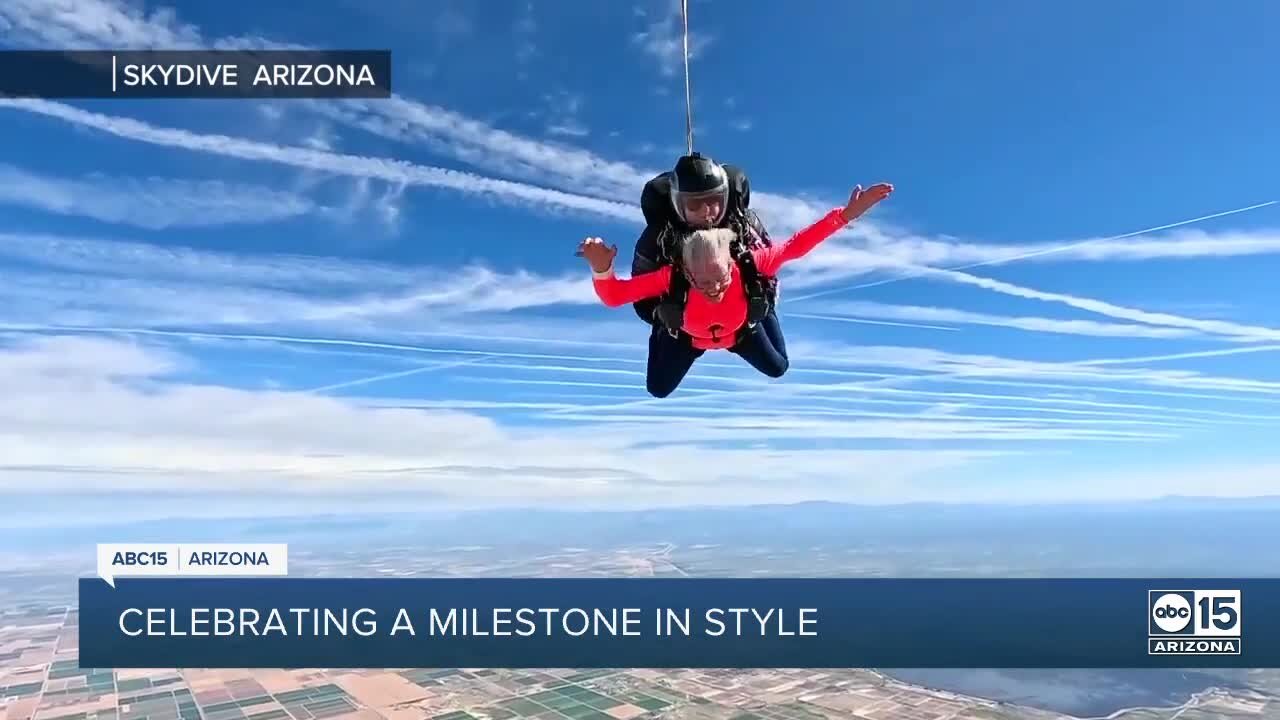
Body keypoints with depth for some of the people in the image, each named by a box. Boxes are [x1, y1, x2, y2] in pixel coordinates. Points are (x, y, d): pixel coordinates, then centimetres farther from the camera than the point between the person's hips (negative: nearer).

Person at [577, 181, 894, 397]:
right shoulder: (672, 276, -48)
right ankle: (661, 333, 47)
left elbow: (794, 246, -34)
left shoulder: (748, 264, -45)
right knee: (658, 389, 18)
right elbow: (614, 296, -46)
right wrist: (601, 268, -68)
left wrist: (845, 215, -39)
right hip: (687, 335, -1)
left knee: (778, 369, 22)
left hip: (740, 329, 1)